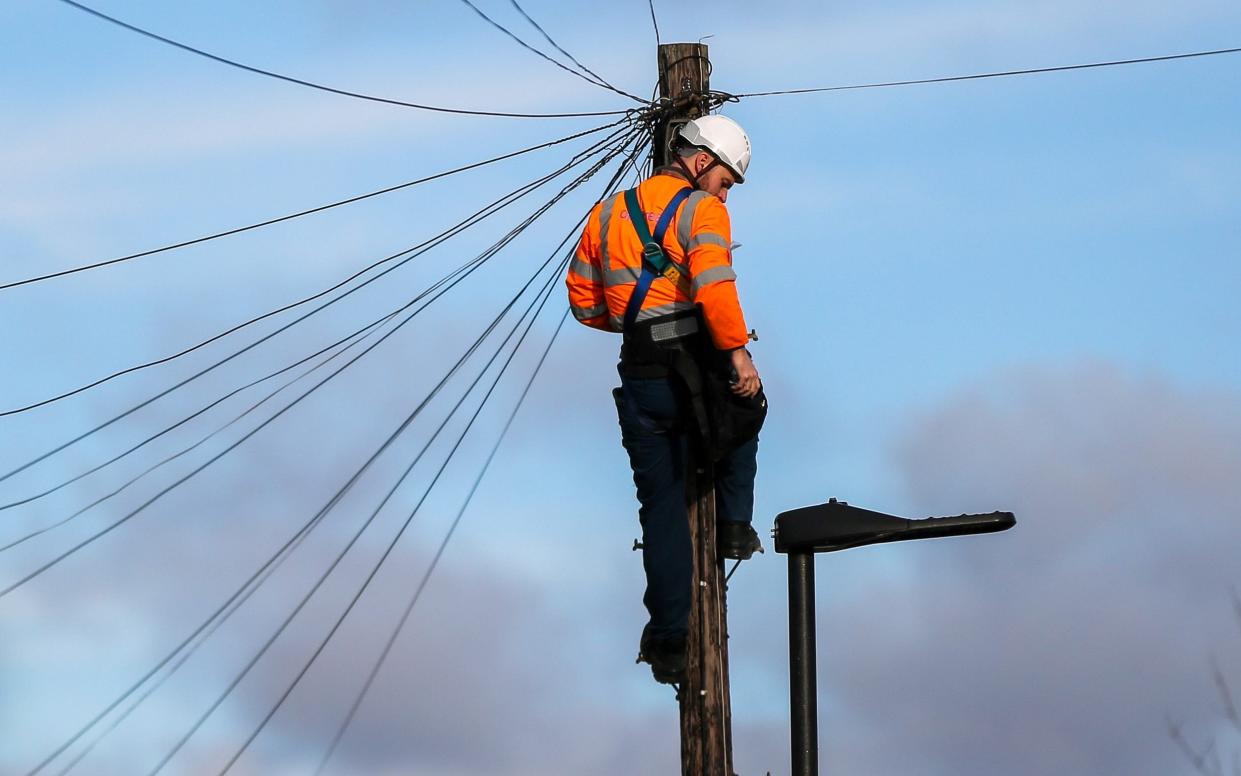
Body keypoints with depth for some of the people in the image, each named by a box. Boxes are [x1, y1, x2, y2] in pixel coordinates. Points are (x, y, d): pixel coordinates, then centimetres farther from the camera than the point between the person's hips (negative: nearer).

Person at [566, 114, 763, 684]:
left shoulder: (608, 215, 15)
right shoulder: (702, 210, -5)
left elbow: (582, 299, 17)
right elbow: (714, 285, -22)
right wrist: (738, 352, -22)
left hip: (641, 381, 4)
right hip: (703, 370, -4)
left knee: (661, 506, 10)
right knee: (745, 412, 34)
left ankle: (669, 642, 7)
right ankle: (734, 524, 23)